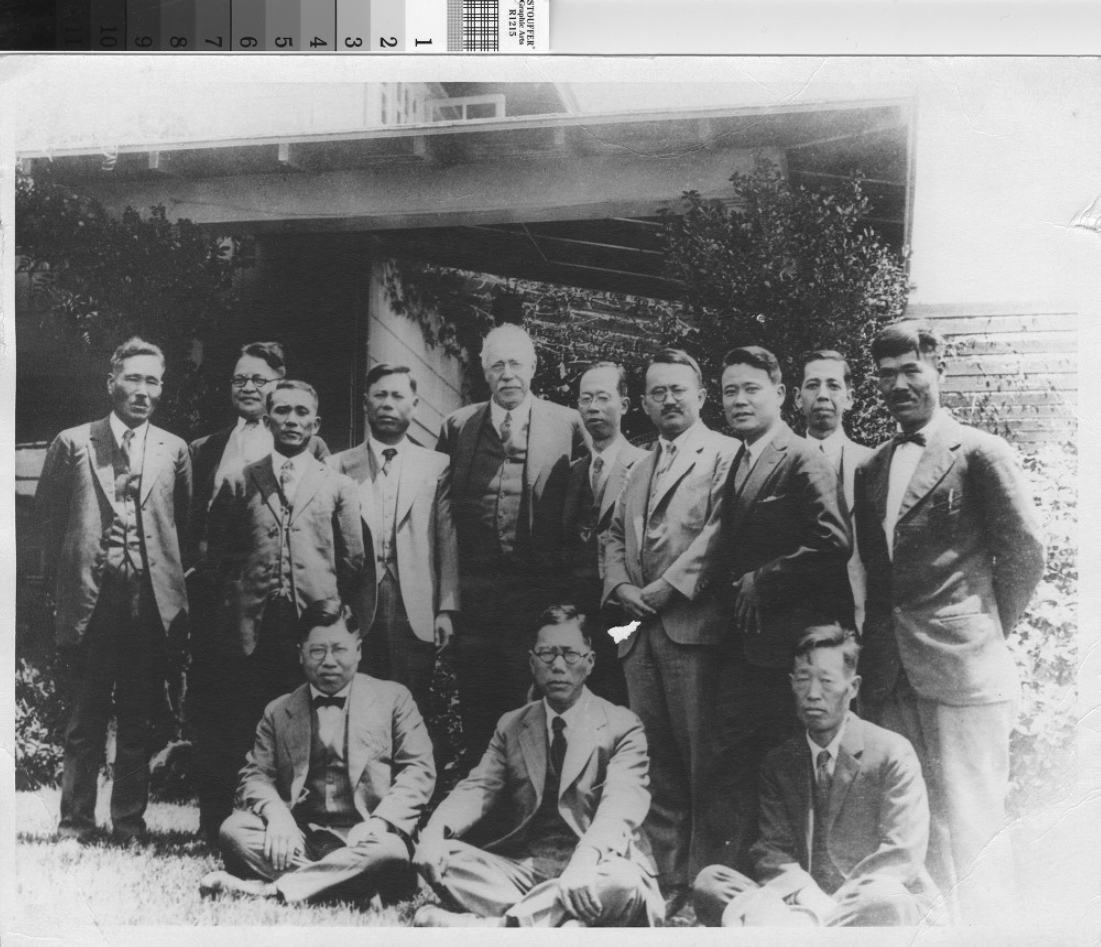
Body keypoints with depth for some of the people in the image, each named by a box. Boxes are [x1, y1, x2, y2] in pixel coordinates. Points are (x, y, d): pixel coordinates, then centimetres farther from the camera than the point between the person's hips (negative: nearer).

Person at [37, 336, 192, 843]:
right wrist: (64, 579, 5)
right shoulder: (72, 443, 5)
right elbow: (49, 514, 8)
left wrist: (173, 582, 4)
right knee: (84, 720, 4)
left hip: (151, 601, 1)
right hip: (90, 598, -1)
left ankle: (130, 825, 17)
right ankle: (75, 824, 14)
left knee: (139, 721, 7)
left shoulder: (174, 450, 9)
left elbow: (184, 522, 10)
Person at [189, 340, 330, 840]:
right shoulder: (202, 451, 18)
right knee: (209, 707, 3)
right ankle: (214, 817, 13)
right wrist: (199, 560, 3)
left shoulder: (308, 448, 7)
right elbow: (189, 526, 18)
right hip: (214, 589, 3)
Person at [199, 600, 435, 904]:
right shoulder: (278, 712, 17)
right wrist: (276, 814, -16)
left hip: (361, 836, -2)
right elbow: (255, 776, 8)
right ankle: (341, 882, -26)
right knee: (234, 829, -23)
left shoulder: (392, 698, 9)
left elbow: (418, 770, 1)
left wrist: (379, 822, -16)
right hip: (298, 836, 2)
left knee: (388, 853, -36)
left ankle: (266, 888, -29)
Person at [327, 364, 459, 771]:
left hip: (415, 612, 0)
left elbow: (448, 541, 4)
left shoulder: (436, 466, 9)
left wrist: (447, 608, -3)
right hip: (357, 611, 1)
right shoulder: (338, 467, 10)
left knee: (414, 714, -1)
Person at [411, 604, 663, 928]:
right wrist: (435, 832, -22)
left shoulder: (622, 727, 0)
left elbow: (620, 805, -17)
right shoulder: (511, 726, 15)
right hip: (522, 869, 4)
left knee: (622, 882, -37)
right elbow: (478, 788, 2)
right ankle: (557, 919, -33)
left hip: (590, 873, -4)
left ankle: (485, 926, -32)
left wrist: (585, 861, -39)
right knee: (439, 858, -20)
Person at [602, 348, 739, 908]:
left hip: (692, 626, -6)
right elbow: (615, 534, 22)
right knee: (657, 764, 8)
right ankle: (665, 882, 14)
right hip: (639, 631, 7)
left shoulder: (723, 454, 1)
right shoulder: (640, 468, 24)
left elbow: (717, 532, -11)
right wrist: (619, 586, 3)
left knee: (700, 763, -4)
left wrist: (666, 588, -13)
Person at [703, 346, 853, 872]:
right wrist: (737, 591, 3)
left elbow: (833, 544, -19)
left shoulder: (802, 461, -9)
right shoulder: (737, 463, 16)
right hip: (742, 641, 7)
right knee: (728, 769, 6)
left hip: (787, 643, -7)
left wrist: (761, 582, -13)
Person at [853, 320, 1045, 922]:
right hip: (889, 672, 6)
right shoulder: (871, 469, 15)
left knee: (964, 824, -2)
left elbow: (1024, 553, -4)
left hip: (960, 669, -6)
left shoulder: (980, 454, -3)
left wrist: (989, 634, 2)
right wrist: (875, 647, 10)